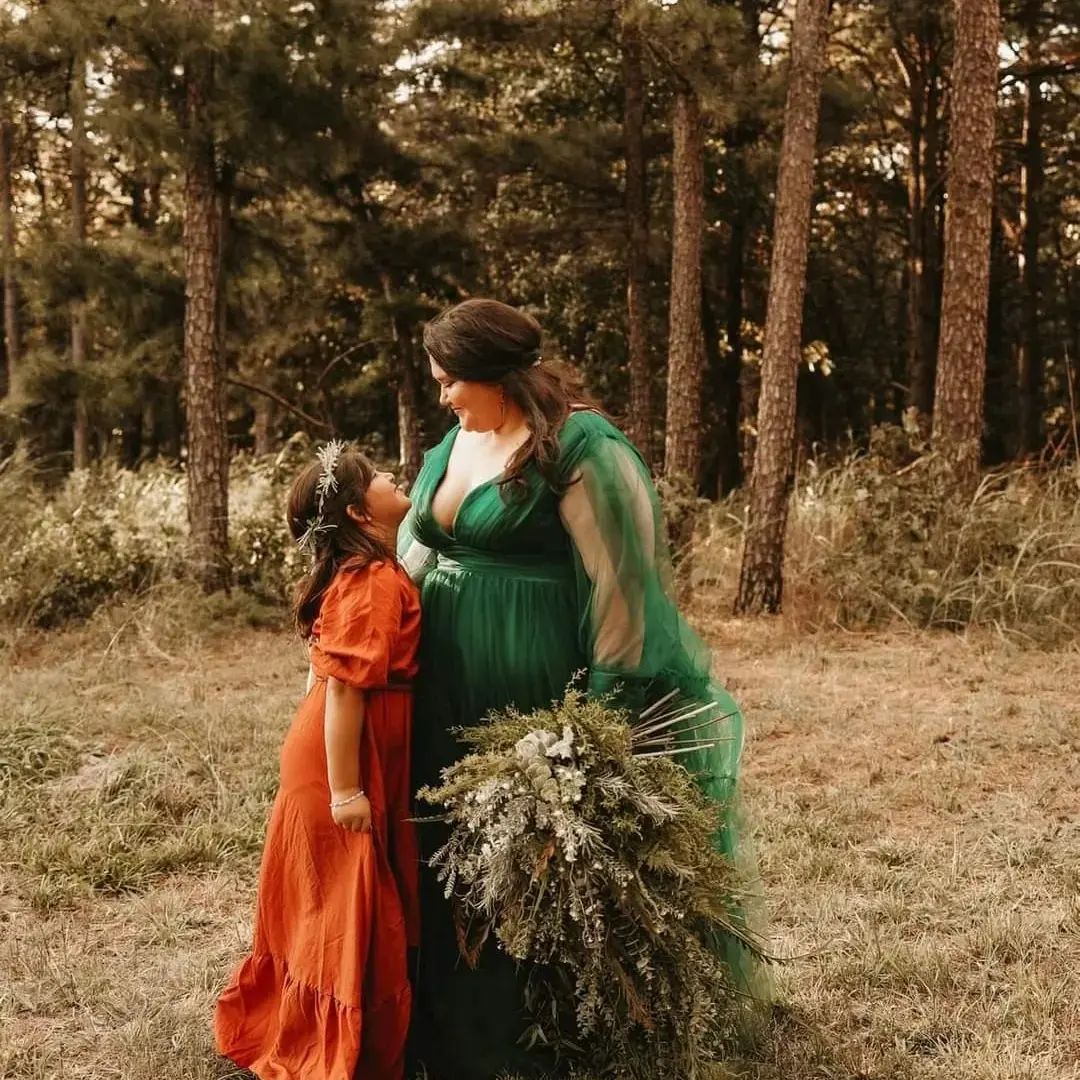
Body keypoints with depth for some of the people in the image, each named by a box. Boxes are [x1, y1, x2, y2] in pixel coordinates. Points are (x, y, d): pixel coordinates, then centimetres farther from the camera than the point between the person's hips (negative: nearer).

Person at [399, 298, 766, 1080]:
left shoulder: (580, 447, -14)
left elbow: (620, 577, -16)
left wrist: (608, 709, -17)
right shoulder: (457, 441, 12)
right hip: (450, 695, 8)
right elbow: (419, 550, 21)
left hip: (532, 696, -8)